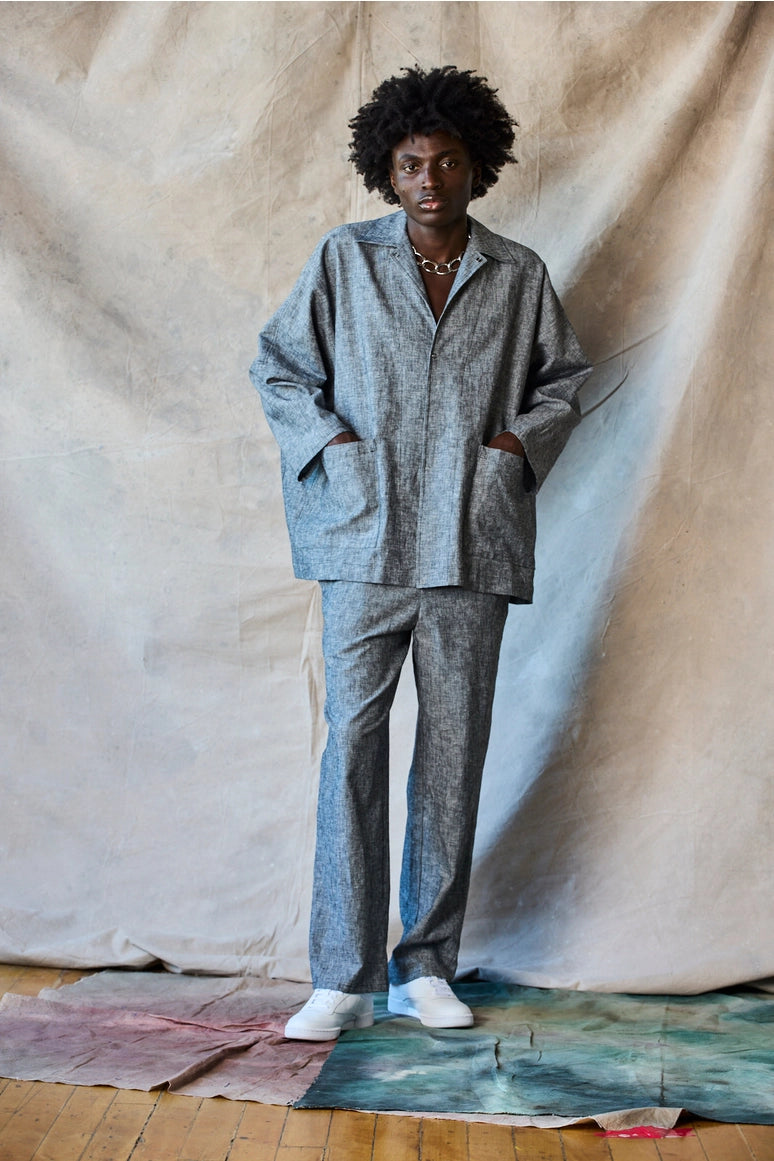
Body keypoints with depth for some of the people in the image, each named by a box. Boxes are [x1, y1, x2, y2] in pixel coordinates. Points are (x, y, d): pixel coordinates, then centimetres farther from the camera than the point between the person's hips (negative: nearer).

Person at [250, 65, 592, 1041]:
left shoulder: (518, 275, 10)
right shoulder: (344, 261, 6)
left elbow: (564, 375, 19)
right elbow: (277, 363, 11)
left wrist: (522, 439, 1)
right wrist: (328, 440, -3)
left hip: (474, 546, 2)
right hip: (367, 540, -1)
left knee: (454, 752, 4)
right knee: (353, 744, -7)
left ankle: (426, 967, 16)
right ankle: (343, 977, 1)